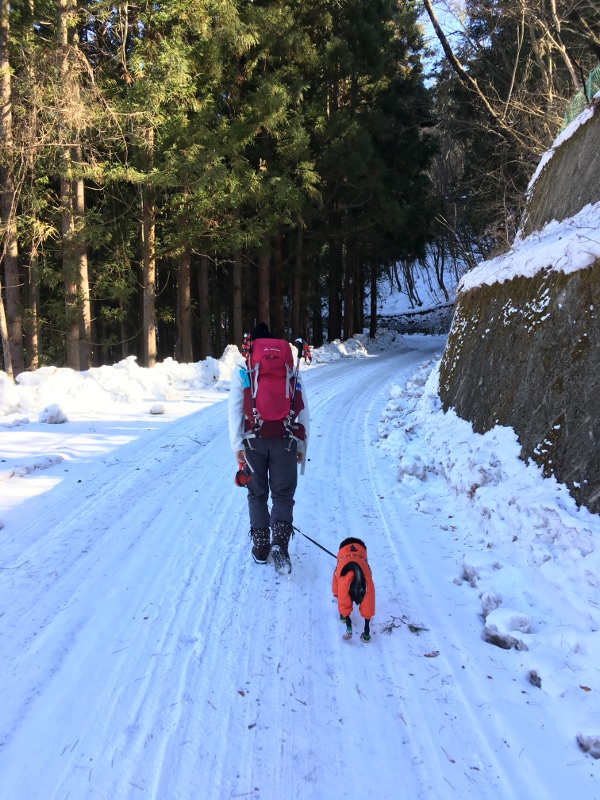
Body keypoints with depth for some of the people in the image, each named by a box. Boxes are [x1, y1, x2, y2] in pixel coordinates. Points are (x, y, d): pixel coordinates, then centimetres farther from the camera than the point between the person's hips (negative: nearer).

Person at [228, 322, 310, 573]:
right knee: (283, 495, 6)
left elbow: (235, 411, -1)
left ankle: (260, 548, 18)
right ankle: (279, 544, -13)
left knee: (257, 495, 14)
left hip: (253, 441, 0)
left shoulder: (242, 372, 8)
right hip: (285, 441, 0)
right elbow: (304, 413, 10)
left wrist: (237, 446, -1)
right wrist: (302, 446, 16)